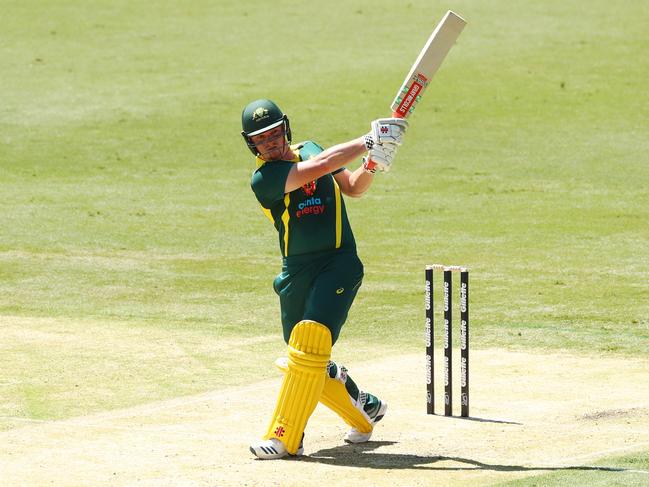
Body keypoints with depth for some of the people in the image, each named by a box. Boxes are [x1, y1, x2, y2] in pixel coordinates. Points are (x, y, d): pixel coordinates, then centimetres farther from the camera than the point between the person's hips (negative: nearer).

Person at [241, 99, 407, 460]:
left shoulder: (309, 149, 8)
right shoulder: (264, 179, -9)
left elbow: (353, 187, 15)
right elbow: (319, 166, -20)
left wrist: (372, 165, -6)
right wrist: (369, 142, -19)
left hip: (340, 263, 0)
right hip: (298, 271, 0)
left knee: (309, 344, -19)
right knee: (303, 359, 5)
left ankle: (285, 439, -16)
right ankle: (364, 409, 32)